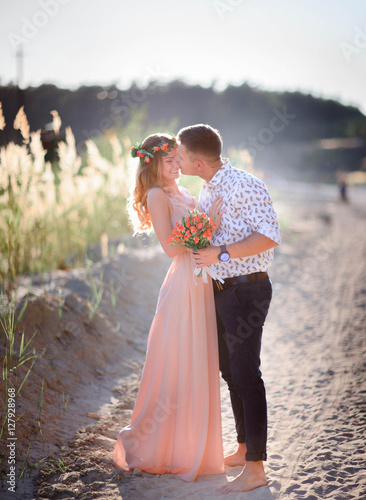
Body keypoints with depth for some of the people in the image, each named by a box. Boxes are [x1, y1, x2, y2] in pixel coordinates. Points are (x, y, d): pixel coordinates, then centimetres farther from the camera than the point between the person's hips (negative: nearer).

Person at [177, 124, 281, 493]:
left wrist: (220, 253, -25)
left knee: (246, 373, -7)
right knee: (230, 371, 16)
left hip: (246, 289, -9)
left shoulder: (244, 185, -16)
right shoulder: (206, 190, 12)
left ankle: (255, 469, 0)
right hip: (221, 290, 9)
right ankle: (243, 449, 29)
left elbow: (269, 236, -23)